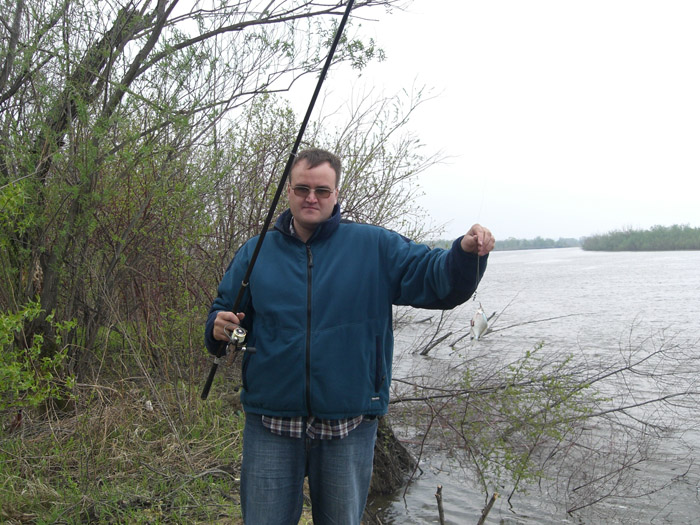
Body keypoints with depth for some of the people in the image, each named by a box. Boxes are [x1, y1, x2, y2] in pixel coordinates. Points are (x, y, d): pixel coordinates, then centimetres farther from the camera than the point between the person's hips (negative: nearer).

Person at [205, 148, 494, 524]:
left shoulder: (376, 247, 0)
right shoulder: (255, 252, 5)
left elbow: (438, 280, -7)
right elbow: (223, 310, 11)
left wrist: (466, 252, -27)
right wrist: (219, 327, -12)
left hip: (348, 424, 0)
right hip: (272, 423, 1)